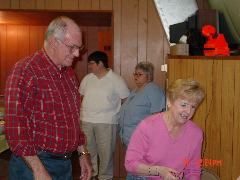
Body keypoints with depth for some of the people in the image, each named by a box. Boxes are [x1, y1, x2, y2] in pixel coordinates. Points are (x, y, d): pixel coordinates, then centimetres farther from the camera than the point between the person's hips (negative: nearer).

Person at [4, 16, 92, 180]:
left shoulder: (69, 73, 11)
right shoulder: (26, 71, -15)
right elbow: (16, 127, -21)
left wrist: (83, 153, 15)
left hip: (66, 163, 8)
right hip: (34, 164, -7)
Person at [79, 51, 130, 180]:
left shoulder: (116, 80, -7)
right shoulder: (87, 79, 7)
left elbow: (127, 99, -2)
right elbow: (80, 97, 18)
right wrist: (82, 112, 10)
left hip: (106, 122, -4)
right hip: (86, 121, 4)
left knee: (105, 152, 3)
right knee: (88, 151, 13)